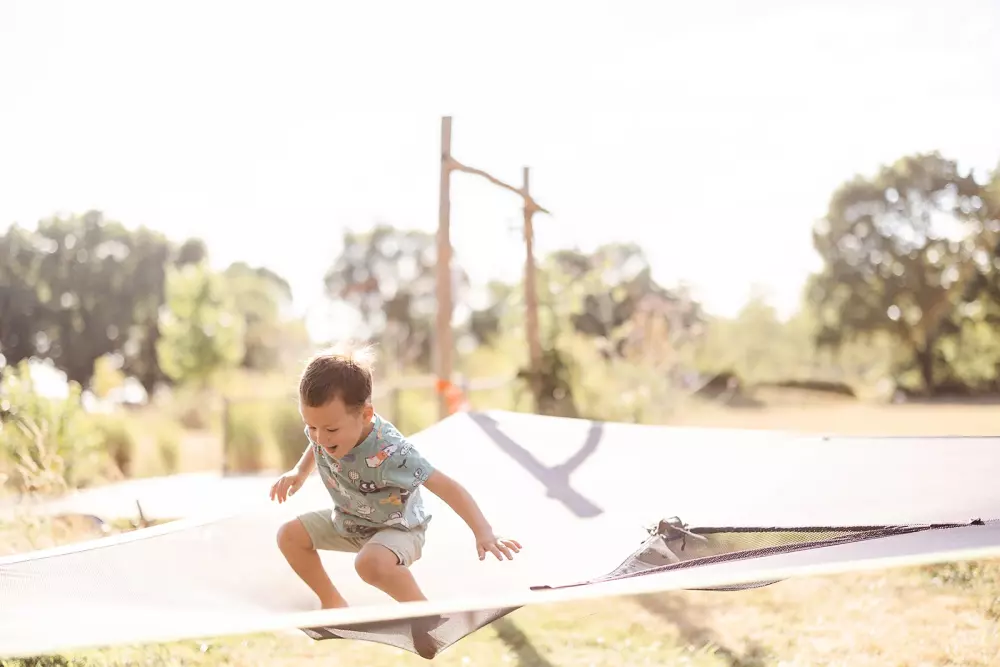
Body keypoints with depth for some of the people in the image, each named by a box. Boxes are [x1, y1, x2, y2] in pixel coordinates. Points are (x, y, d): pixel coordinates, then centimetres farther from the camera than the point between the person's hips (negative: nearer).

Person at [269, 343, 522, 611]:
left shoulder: (388, 453, -38)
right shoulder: (323, 428, -19)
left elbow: (446, 486, -37)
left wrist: (483, 532, -44)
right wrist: (299, 472, -8)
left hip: (397, 527, -7)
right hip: (348, 520, 8)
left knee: (371, 563, -37)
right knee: (289, 535, -3)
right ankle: (331, 601, 14)